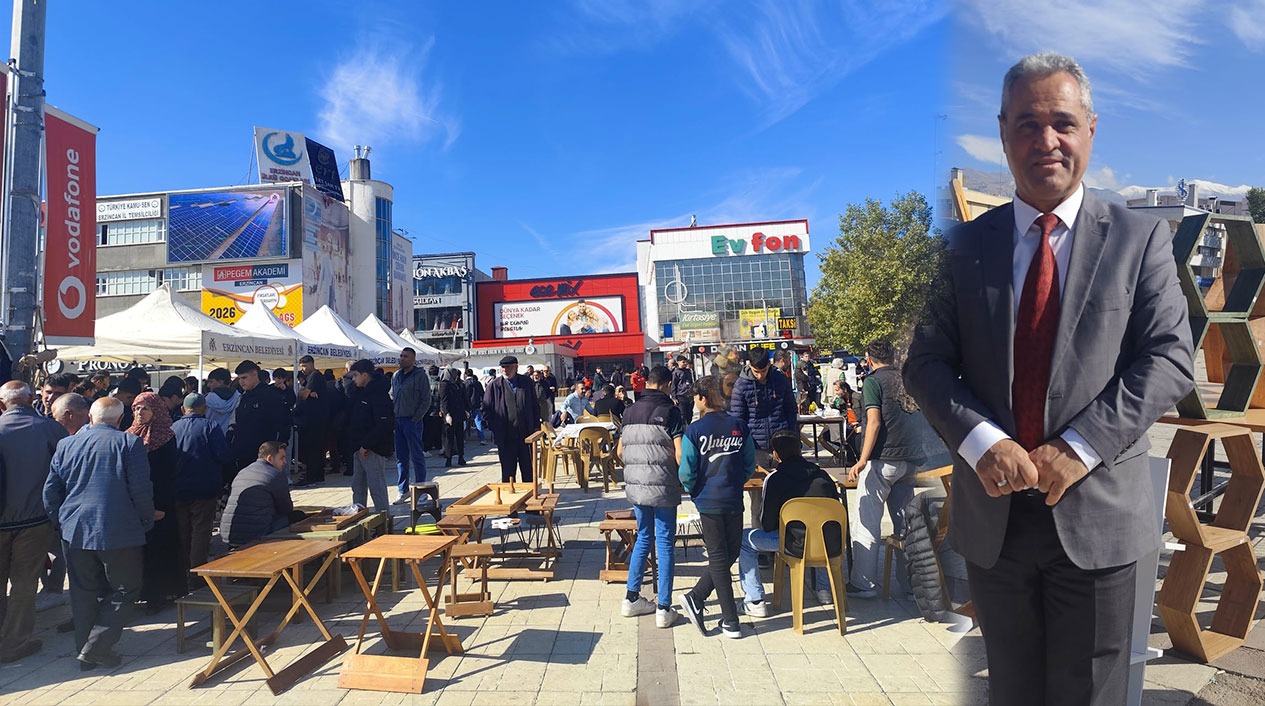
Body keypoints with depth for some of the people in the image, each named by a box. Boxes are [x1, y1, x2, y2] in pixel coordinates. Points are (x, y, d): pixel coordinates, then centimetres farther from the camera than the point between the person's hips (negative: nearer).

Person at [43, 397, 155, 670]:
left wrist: (60, 522, 22)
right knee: (125, 590, 8)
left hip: (74, 532, 5)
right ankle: (97, 648, 1)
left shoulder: (66, 445, 5)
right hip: (119, 532, -5)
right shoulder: (129, 443, -10)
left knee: (84, 592, 15)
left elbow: (50, 491, 9)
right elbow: (141, 490, -12)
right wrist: (147, 521, 3)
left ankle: (84, 652, 22)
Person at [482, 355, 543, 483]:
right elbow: (486, 409, 4)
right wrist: (493, 427, -4)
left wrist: (536, 426, 4)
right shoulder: (494, 385, 1)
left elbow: (535, 406, 11)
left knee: (527, 467, 11)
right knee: (507, 469, 7)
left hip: (526, 434, 1)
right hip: (505, 436, -1)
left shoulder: (527, 383, 5)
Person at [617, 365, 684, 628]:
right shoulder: (669, 411, -10)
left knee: (643, 537, 19)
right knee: (665, 543, 4)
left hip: (635, 485, 5)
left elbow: (620, 451, 12)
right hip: (663, 486, -5)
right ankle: (663, 609, 9)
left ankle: (631, 599, 25)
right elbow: (679, 454, -15)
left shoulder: (630, 411, 6)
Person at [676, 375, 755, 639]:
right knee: (729, 555, 17)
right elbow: (750, 465, 2)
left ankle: (731, 622, 14)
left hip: (708, 503, -2)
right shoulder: (739, 426, -2)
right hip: (734, 502, 2)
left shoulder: (694, 431, -10)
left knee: (719, 559, 9)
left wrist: (694, 492, 9)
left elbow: (686, 473, -10)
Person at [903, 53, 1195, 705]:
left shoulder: (1141, 239, 2)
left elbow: (1169, 360, -6)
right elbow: (924, 361, -2)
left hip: (1097, 511, -1)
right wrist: (982, 441, -17)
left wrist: (1078, 447, -18)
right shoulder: (965, 246, 3)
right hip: (992, 514, 1)